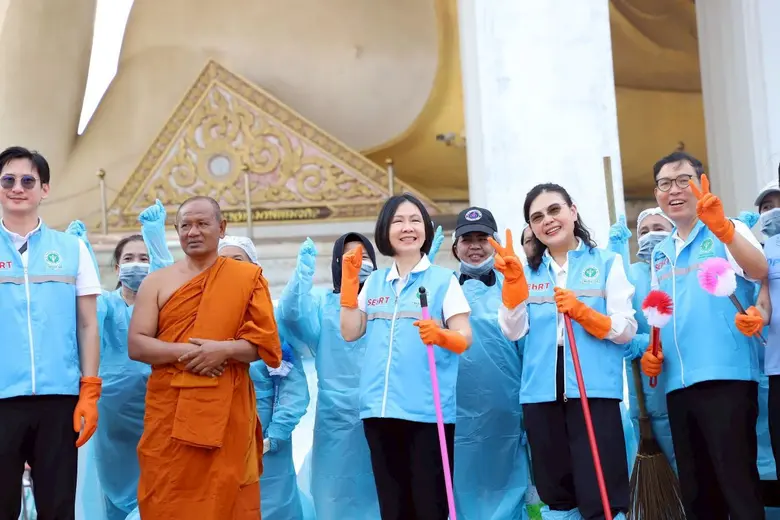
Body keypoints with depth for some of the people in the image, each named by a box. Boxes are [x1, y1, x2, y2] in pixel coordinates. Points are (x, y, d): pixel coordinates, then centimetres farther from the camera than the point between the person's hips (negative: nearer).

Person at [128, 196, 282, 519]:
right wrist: (185, 352, -13)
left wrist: (225, 350, -16)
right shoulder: (157, 282, 9)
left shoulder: (248, 277, 6)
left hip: (227, 412, -1)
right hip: (169, 411, 1)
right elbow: (136, 345, 2)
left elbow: (265, 342, 2)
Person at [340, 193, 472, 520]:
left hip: (429, 410, -4)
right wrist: (350, 280, 3)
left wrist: (441, 335, -25)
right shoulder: (374, 282, 14)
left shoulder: (444, 280, 1)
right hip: (380, 409, 5)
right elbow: (350, 332, 8)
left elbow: (465, 339, -4)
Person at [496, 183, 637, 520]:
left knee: (601, 493, -8)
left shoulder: (607, 263, 5)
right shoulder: (528, 273, 14)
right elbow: (513, 331, 1)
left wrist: (582, 312, -16)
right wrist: (513, 280, -9)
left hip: (594, 389, -4)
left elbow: (627, 329, -1)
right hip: (541, 393, 4)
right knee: (555, 492, 11)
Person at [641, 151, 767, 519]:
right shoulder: (659, 254, 18)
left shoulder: (728, 233, -1)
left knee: (737, 484, -8)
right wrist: (651, 351, 6)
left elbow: (759, 271, -21)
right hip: (678, 383, 7)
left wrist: (722, 227, -36)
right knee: (695, 489, 12)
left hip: (725, 376, -7)